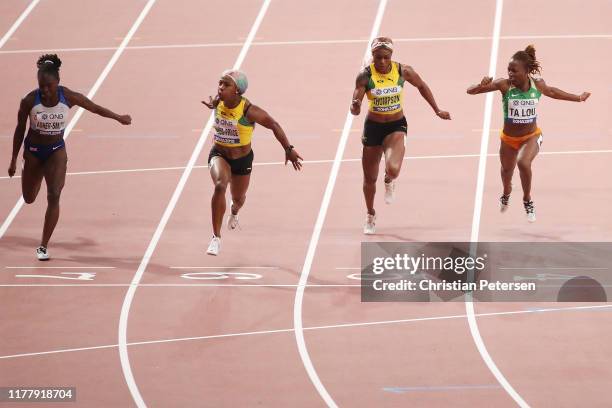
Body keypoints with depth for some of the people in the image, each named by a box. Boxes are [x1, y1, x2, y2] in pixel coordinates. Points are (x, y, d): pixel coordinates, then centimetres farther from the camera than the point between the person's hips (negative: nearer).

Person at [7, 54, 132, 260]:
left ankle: (43, 246, -8)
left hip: (56, 150, -1)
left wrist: (119, 118, 11)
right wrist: (14, 160, -1)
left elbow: (95, 108, -2)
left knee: (54, 196, -16)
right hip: (33, 150, 1)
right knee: (29, 198, 15)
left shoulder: (68, 97, -20)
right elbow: (20, 129, -7)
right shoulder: (30, 101, -22)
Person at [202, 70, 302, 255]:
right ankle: (216, 238, -25)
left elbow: (274, 125, -20)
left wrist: (289, 149, -20)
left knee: (238, 198, 22)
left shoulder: (249, 111, -29)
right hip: (219, 154, 1)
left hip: (242, 158, -1)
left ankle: (234, 212, 65)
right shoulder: (218, 102, -16)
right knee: (220, 186, -30)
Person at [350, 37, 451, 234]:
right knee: (370, 178, 11)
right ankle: (370, 216, 38)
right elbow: (355, 109, -20)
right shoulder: (365, 76, -17)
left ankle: (389, 182, 14)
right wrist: (355, 106, -44)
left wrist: (437, 111, 11)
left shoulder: (403, 71, -13)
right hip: (373, 127, 1)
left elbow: (422, 86, 7)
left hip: (396, 126, -1)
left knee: (393, 168, -26)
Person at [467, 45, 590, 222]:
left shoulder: (537, 84, -16)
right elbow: (470, 91, -25)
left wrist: (578, 98, 20)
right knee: (507, 169, 23)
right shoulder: (504, 84, -23)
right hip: (509, 139, 1)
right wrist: (482, 85, -48)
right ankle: (506, 194, 61)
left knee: (523, 162, -29)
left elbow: (551, 91, 9)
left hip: (531, 136, -1)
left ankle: (527, 201, -4)